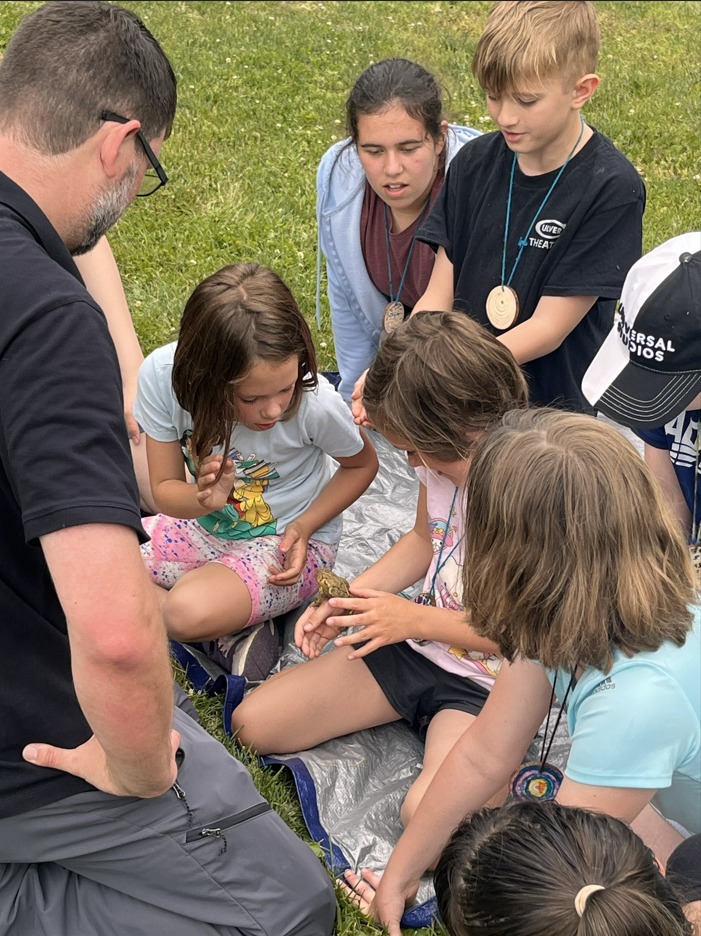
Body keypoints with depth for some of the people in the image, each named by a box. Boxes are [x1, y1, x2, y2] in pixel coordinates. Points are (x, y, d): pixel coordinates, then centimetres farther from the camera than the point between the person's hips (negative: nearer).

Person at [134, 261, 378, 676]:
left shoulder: (316, 402, -29)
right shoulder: (162, 375, -24)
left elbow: (363, 464, -6)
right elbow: (165, 489, -12)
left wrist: (304, 527, -19)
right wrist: (205, 499, -35)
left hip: (287, 543, -5)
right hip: (206, 525, 5)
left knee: (191, 611, -33)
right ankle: (232, 629, -1)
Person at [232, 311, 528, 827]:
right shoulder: (444, 459, -7)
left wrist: (416, 617, -19)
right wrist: (349, 599, -1)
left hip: (483, 681, -6)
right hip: (418, 641, 7)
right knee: (252, 724, 1)